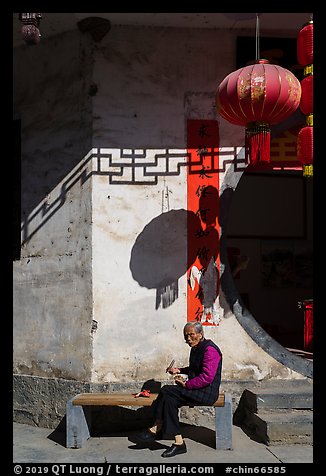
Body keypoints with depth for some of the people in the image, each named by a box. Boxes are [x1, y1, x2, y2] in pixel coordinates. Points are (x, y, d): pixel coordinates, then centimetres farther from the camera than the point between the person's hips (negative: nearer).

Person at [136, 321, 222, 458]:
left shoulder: (209, 349, -15)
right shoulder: (195, 348, 15)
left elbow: (207, 377, -24)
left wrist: (186, 385, -19)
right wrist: (179, 370, 14)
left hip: (207, 392, -9)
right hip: (196, 389, 9)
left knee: (166, 390, -19)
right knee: (170, 400, -17)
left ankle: (156, 429, -6)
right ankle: (178, 442, -16)